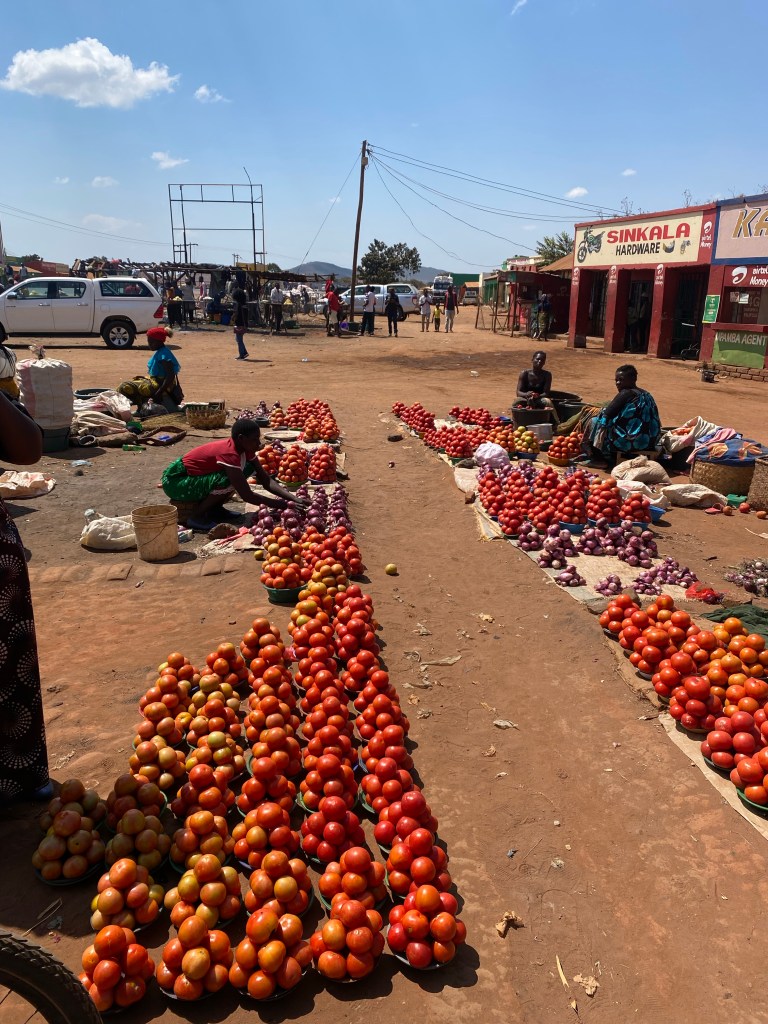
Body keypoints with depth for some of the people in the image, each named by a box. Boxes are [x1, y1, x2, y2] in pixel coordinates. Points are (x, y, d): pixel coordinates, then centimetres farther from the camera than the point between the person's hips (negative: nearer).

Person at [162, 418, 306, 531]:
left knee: (249, 468, -3)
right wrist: (281, 505, -28)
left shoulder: (244, 449, -5)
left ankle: (215, 508, 4)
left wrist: (294, 499, -17)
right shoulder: (229, 454, -30)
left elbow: (266, 481, -5)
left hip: (194, 476, 8)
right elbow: (247, 495, -31)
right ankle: (197, 516, -13)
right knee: (228, 481, -31)